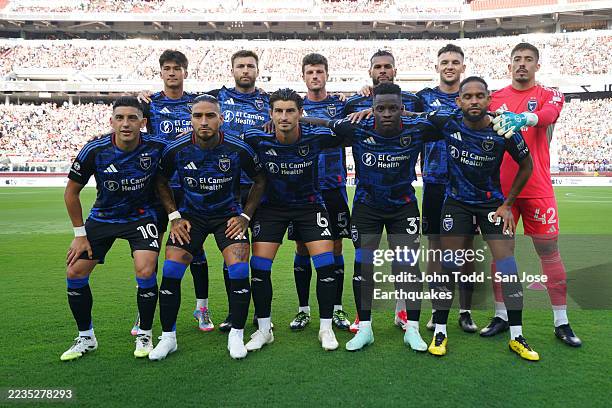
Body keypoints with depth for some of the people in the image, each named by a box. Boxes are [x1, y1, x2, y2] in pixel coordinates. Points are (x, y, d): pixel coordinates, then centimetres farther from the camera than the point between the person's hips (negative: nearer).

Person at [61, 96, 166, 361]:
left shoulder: (156, 147, -21)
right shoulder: (94, 151, -19)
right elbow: (71, 192, -5)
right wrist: (80, 234, -4)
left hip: (142, 215, -2)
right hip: (102, 217, 2)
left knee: (145, 272, -21)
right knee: (74, 273, -2)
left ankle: (144, 335, 4)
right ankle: (86, 338, 20)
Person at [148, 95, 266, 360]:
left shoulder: (238, 149, -17)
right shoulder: (176, 149, -14)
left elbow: (259, 180, 0)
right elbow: (161, 182, 5)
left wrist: (245, 215, -5)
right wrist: (174, 216, -4)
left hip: (228, 214, -1)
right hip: (190, 214, 1)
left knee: (239, 272, -16)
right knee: (170, 272, -9)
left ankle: (236, 335, 5)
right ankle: (168, 337, 10)